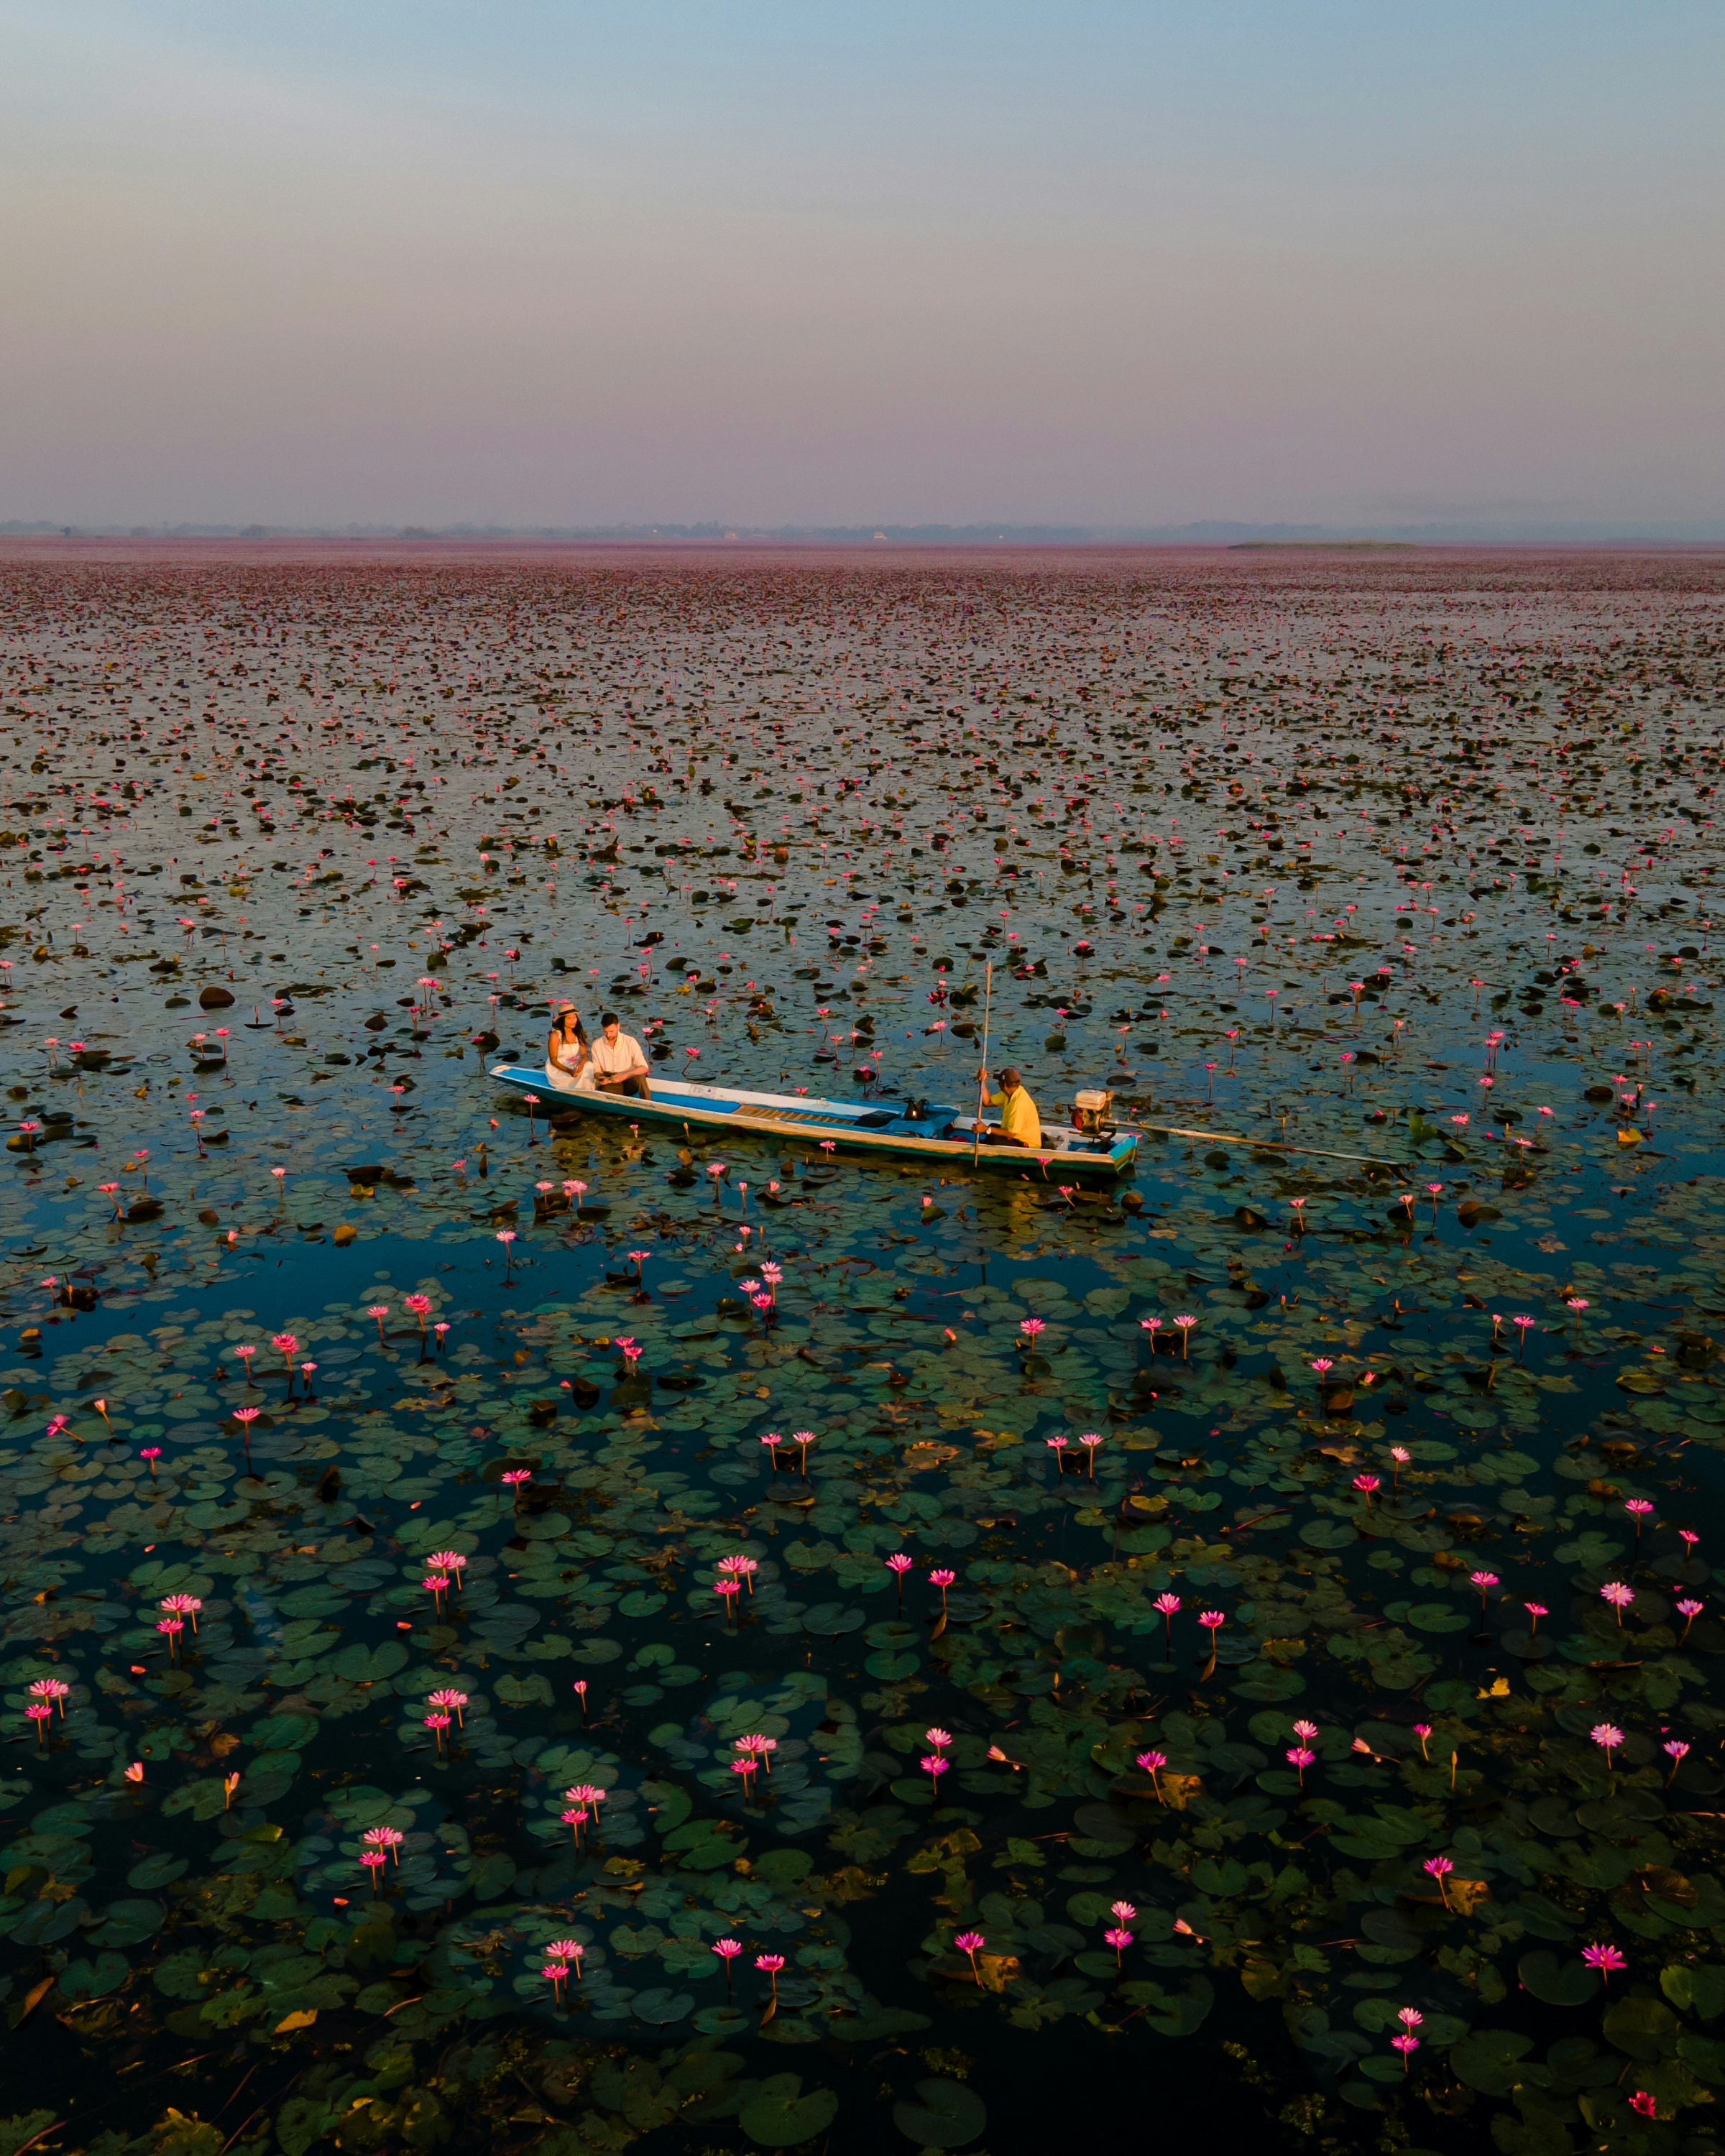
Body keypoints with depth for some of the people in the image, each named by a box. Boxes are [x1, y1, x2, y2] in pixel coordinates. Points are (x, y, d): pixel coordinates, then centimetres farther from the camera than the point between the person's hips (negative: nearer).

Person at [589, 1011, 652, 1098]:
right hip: (610, 1085, 1)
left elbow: (644, 1068, -13)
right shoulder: (597, 1045, 0)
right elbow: (597, 1070, 8)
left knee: (640, 1077, -35)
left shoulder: (630, 1042, -7)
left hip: (630, 1082, -1)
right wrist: (600, 1077, -17)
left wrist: (625, 1076, -28)